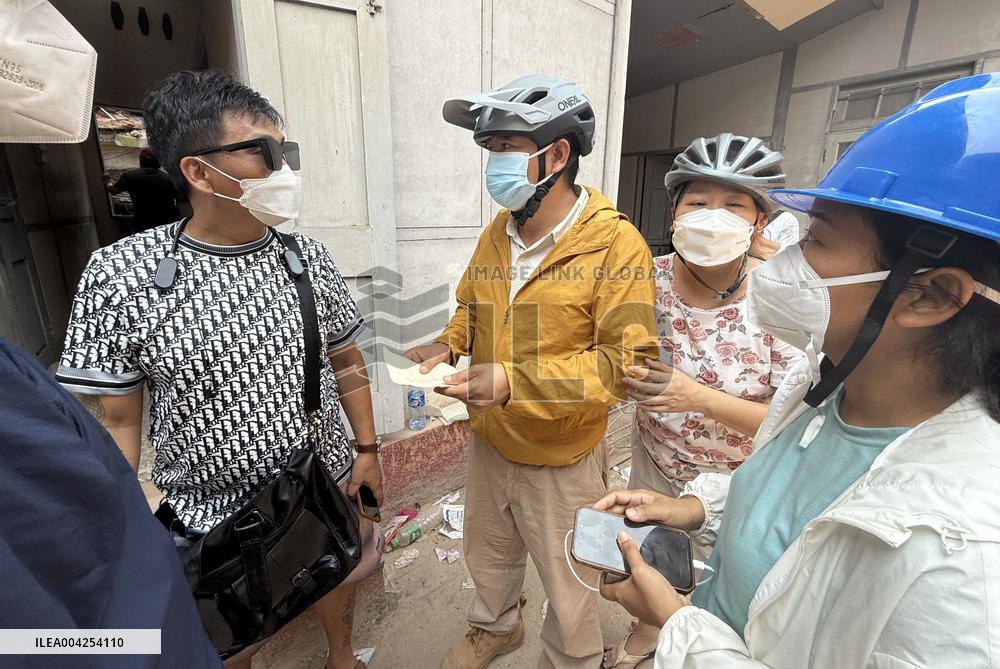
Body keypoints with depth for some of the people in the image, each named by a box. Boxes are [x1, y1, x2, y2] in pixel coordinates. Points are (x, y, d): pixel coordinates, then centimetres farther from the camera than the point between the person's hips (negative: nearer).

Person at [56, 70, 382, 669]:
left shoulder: (309, 259, -8)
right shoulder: (120, 277, -16)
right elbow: (118, 419, -8)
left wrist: (367, 449, 3)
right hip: (212, 514, -2)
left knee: (338, 575, 27)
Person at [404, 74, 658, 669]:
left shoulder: (616, 243, -22)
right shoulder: (497, 232, -2)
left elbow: (628, 361, -25)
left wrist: (513, 381, -32)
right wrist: (448, 345, -8)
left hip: (561, 461, -6)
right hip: (489, 442, 6)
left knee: (569, 587, 20)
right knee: (488, 556, 30)